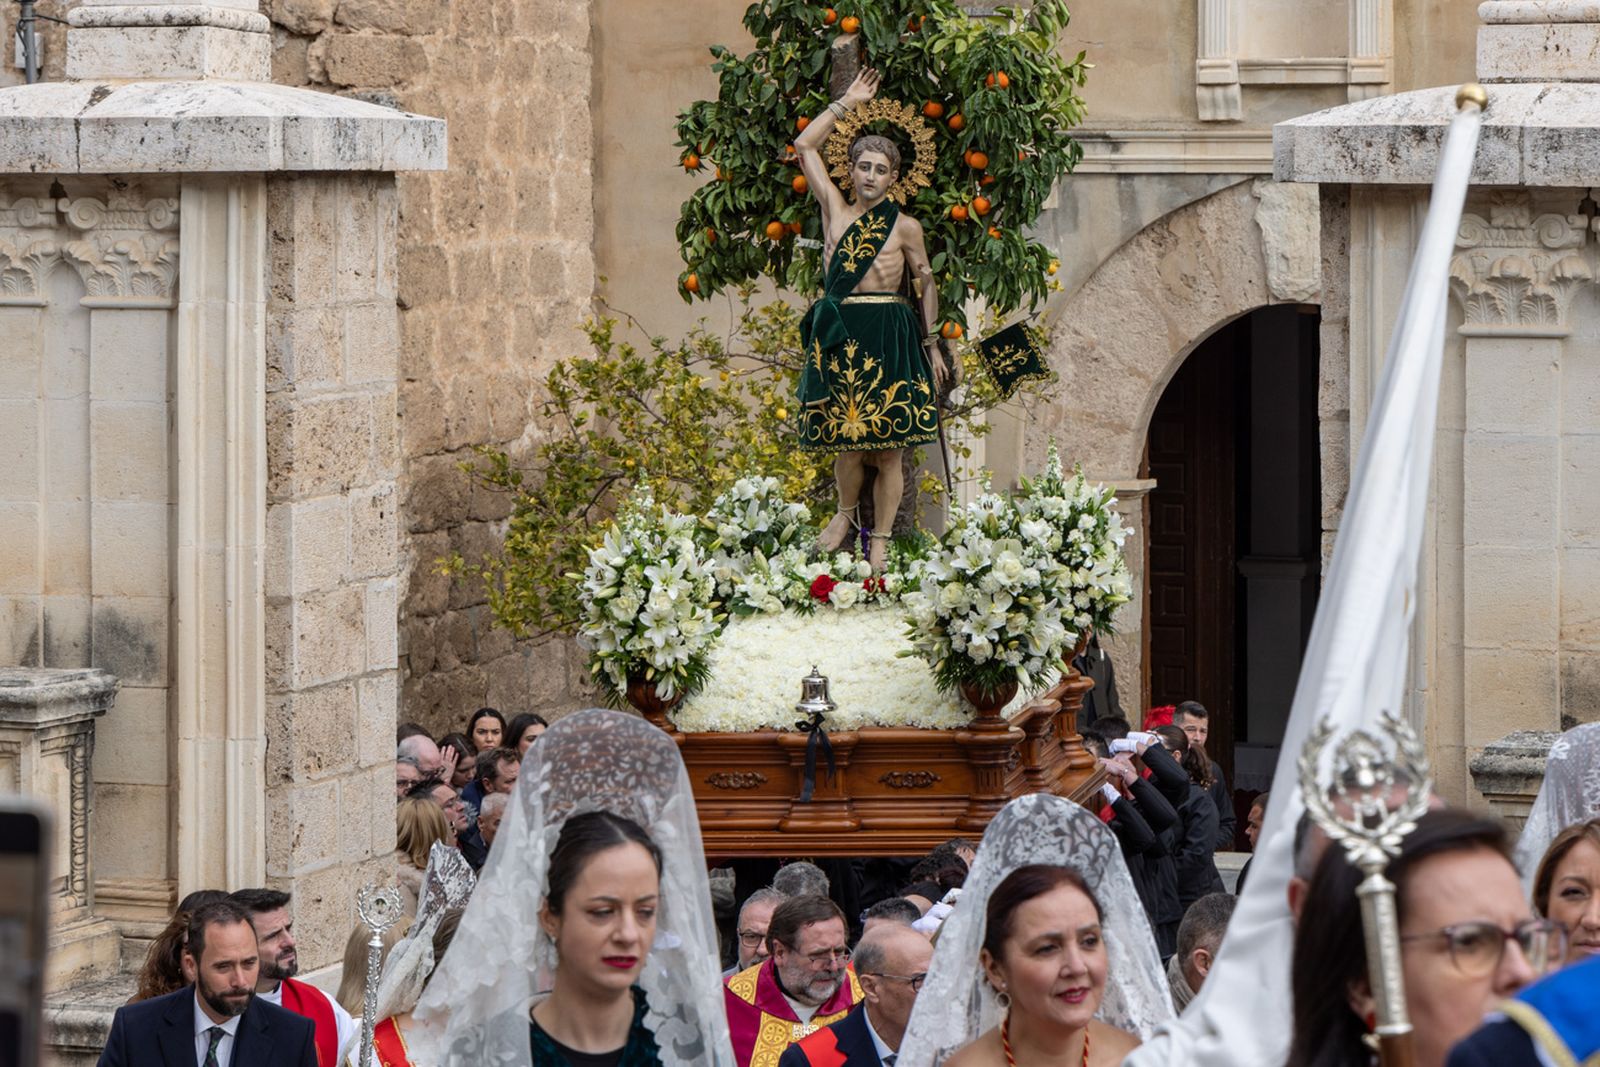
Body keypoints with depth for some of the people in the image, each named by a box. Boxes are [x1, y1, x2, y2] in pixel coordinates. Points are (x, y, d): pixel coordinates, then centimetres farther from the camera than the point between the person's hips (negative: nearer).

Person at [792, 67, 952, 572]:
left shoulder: (905, 227, 6)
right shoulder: (836, 211, 10)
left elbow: (926, 283, 13)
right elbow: (805, 146, 11)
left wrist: (932, 346, 11)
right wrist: (847, 103, 14)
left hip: (891, 337, -1)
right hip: (841, 336, 1)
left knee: (888, 449, -1)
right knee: (849, 442, -5)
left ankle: (880, 542, 6)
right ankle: (847, 513, 23)